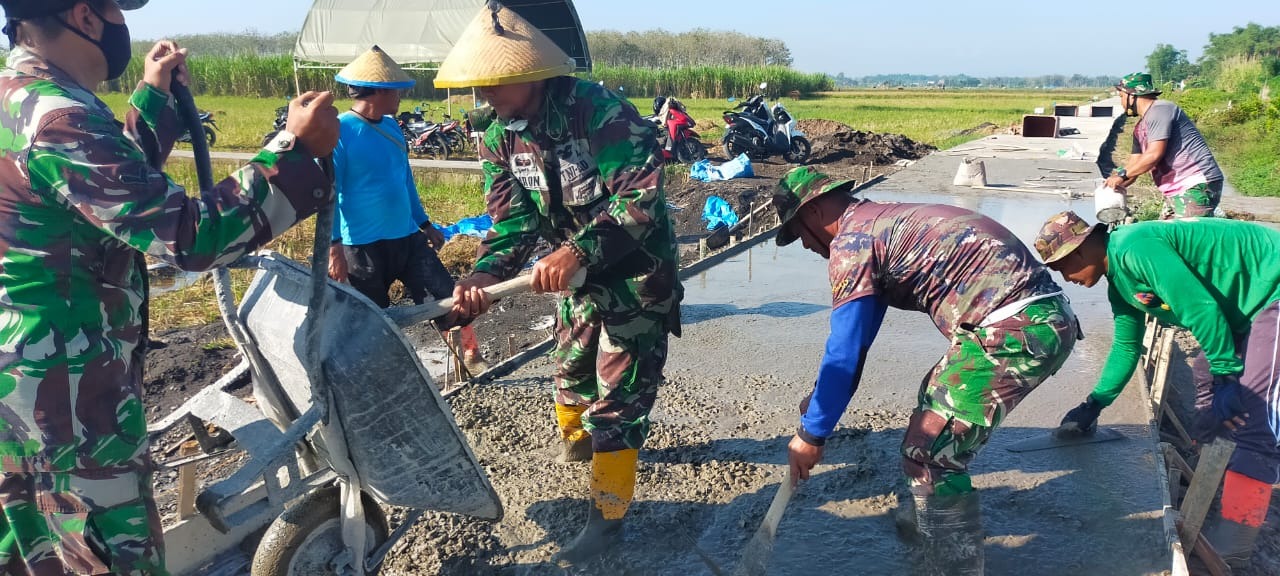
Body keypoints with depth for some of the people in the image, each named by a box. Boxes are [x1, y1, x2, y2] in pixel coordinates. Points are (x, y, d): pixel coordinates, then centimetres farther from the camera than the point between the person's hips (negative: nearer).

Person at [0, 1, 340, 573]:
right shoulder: (59, 120, -23)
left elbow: (116, 184, 24)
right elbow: (189, 234, -29)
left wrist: (154, 97, 26)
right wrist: (296, 148, -28)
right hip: (66, 377, -10)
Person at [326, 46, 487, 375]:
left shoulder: (390, 126, 8)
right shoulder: (339, 132, -14)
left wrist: (425, 223, 21)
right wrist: (334, 246, -19)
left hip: (407, 237, 6)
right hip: (363, 247, -6)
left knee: (447, 299, 5)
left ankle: (470, 359, 22)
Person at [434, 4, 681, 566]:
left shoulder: (601, 112, -27)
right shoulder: (499, 140, -6)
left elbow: (642, 196, -32)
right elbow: (512, 220, -11)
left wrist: (577, 251, -42)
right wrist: (485, 273, -31)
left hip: (637, 275, -6)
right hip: (579, 275, 7)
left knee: (616, 395, -3)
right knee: (571, 370, 23)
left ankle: (606, 517, 11)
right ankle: (576, 437, 55)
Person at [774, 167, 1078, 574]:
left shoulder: (851, 240, -8)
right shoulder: (879, 223, 21)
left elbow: (845, 350, -10)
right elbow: (857, 335, 29)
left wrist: (812, 433, -1)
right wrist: (823, 395, 34)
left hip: (1014, 328, -11)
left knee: (929, 452, -5)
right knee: (936, 401, 28)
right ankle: (922, 516, 44)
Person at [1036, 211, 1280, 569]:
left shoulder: (1135, 249, -23)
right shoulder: (1118, 281, 9)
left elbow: (1202, 309, -25)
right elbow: (1127, 346, 21)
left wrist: (1228, 376, -16)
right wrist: (1093, 405, 25)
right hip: (1247, 306, 10)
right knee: (1211, 396, 17)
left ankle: (1230, 545, -15)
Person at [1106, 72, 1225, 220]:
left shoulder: (1159, 110, -10)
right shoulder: (1140, 128, 20)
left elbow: (1154, 154, -20)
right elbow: (1133, 164, 19)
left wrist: (1121, 175, -14)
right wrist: (1112, 188, 8)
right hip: (1176, 192, 10)